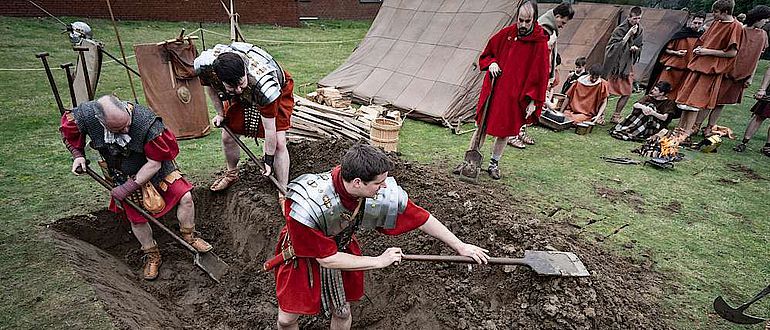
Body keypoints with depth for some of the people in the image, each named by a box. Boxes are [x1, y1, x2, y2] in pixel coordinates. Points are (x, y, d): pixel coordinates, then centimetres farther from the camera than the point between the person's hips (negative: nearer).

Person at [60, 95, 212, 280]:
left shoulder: (147, 122, -36)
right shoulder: (86, 115, -26)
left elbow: (154, 163, -27)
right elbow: (67, 127, 1)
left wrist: (128, 188, -23)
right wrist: (78, 154, -9)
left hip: (154, 166, -2)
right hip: (124, 174, 2)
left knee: (185, 197, -12)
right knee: (136, 218, 6)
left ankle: (189, 237, 14)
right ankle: (152, 256, 28)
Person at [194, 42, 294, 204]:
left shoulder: (265, 84, -45)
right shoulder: (205, 65, -33)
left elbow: (269, 129, -33)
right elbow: (210, 86, -3)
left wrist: (268, 161, -23)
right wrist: (220, 113, -2)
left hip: (279, 90, -5)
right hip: (244, 96, 5)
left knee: (279, 143, -17)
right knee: (227, 137, 6)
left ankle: (283, 195, -4)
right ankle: (231, 174, 36)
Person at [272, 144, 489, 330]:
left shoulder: (384, 193, -29)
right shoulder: (307, 203, -40)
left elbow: (421, 218, -14)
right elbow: (326, 259, -30)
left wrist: (461, 247, -6)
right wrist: (379, 261, -24)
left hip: (342, 250, 3)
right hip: (302, 255, -2)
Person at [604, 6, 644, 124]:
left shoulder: (639, 31, 7)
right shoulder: (619, 30, -11)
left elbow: (640, 48, 17)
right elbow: (615, 47, -20)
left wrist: (636, 48, -6)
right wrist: (629, 34, -23)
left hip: (628, 65, 7)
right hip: (615, 64, -6)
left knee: (627, 93, 5)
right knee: (607, 91, -5)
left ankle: (615, 116, 15)